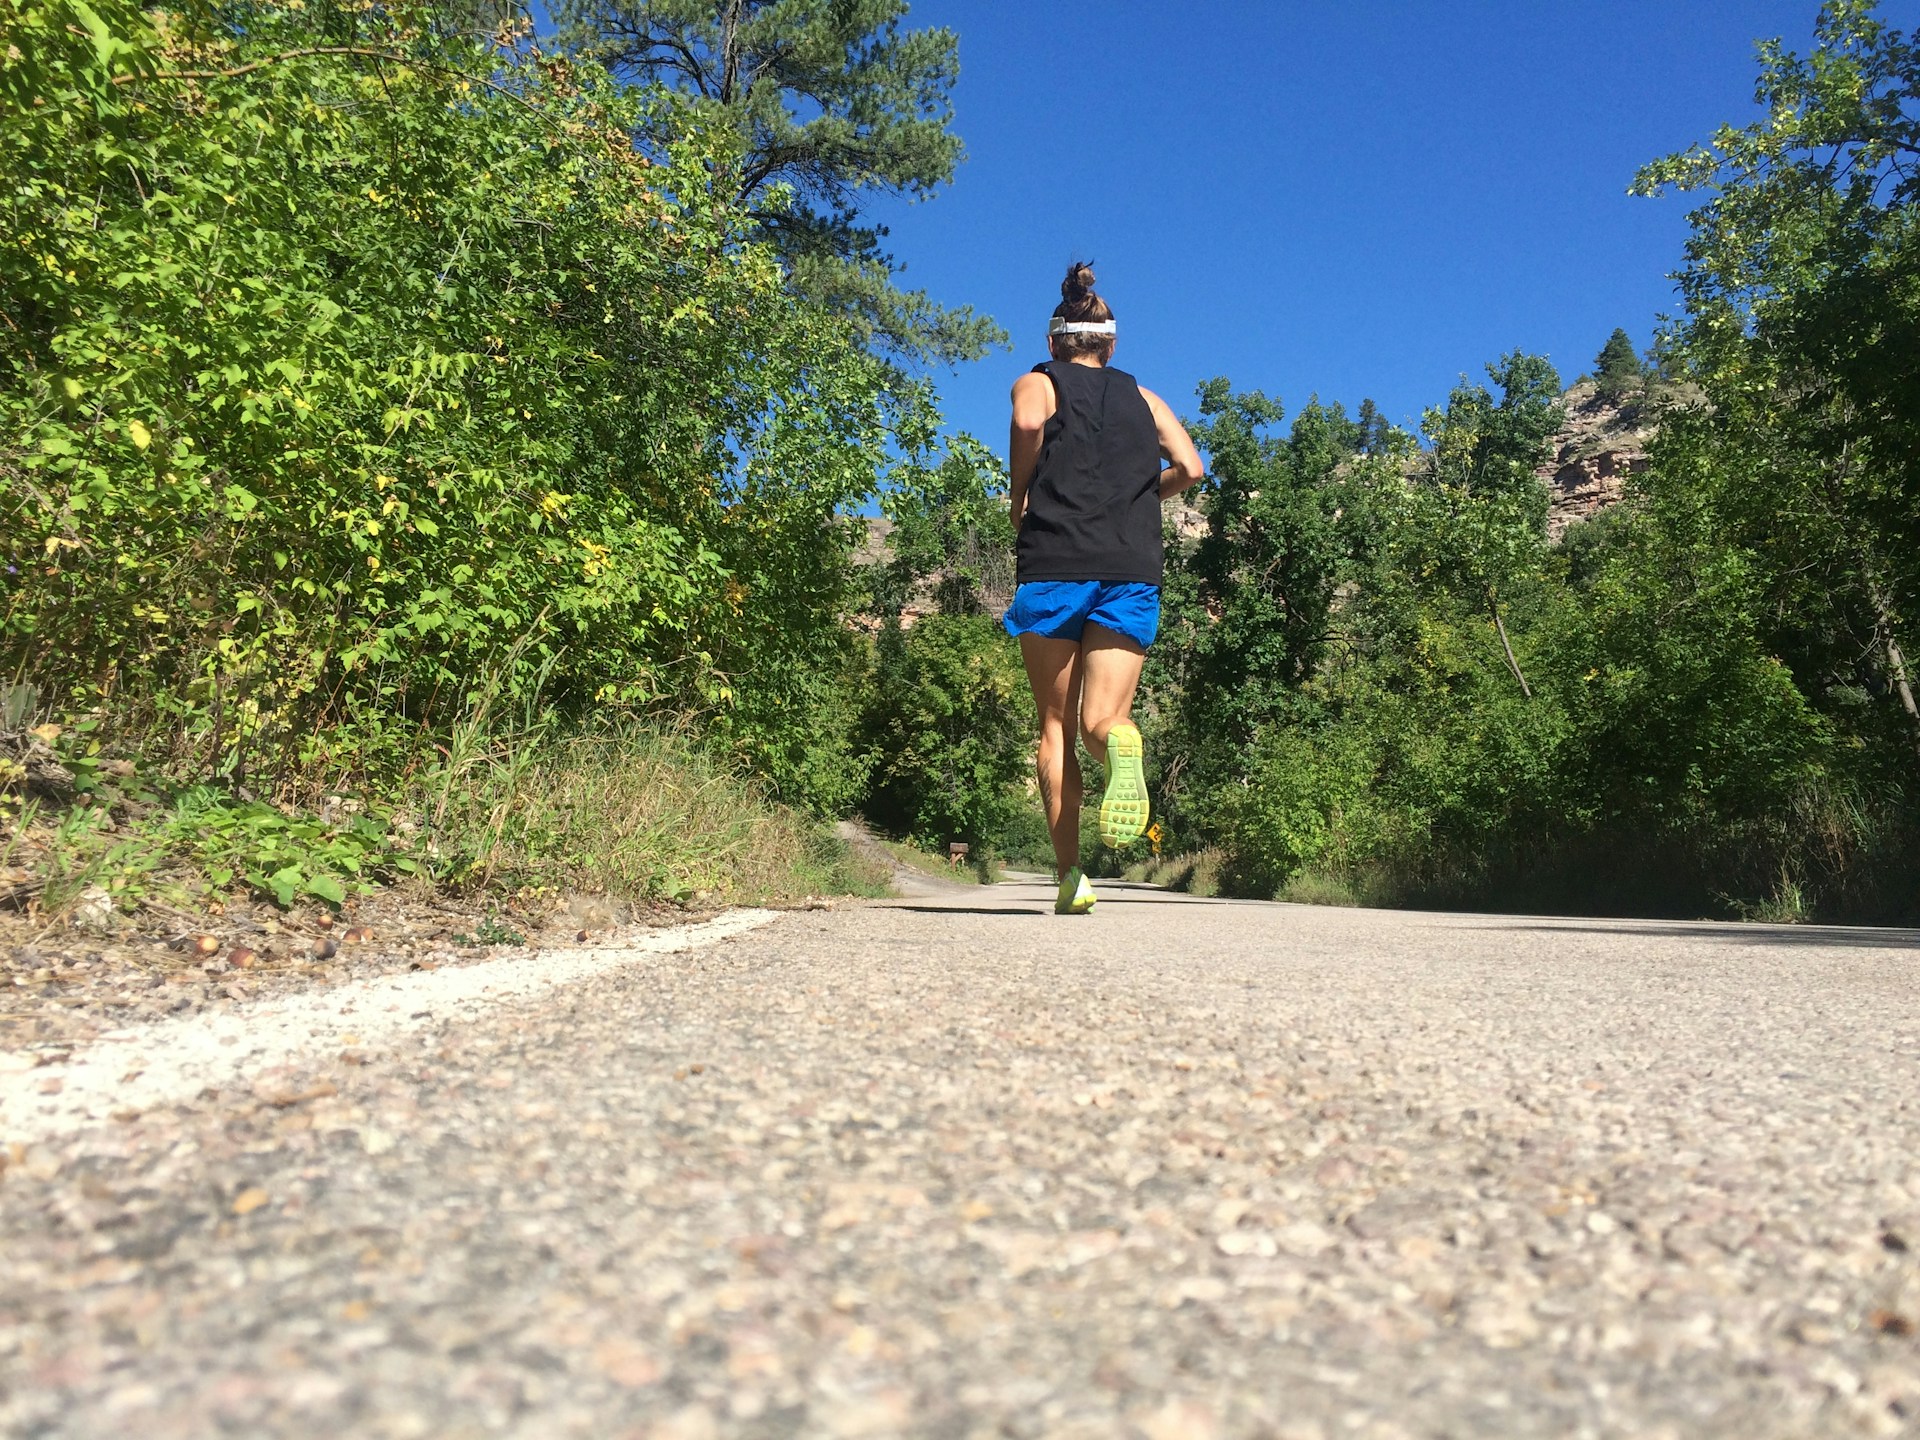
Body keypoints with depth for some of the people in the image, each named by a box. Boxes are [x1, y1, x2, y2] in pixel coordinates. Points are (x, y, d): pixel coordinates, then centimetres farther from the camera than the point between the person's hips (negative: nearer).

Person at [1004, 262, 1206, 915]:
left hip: (1055, 561, -2)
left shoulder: (1036, 382, 14)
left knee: (1056, 725, 6)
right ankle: (1121, 747, -38)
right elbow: (1188, 467, 7)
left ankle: (1071, 875, -2)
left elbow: (1028, 423, -11)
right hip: (1134, 571, 2)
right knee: (1100, 718, 0)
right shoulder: (1143, 396, 23)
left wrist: (1019, 503, 2)